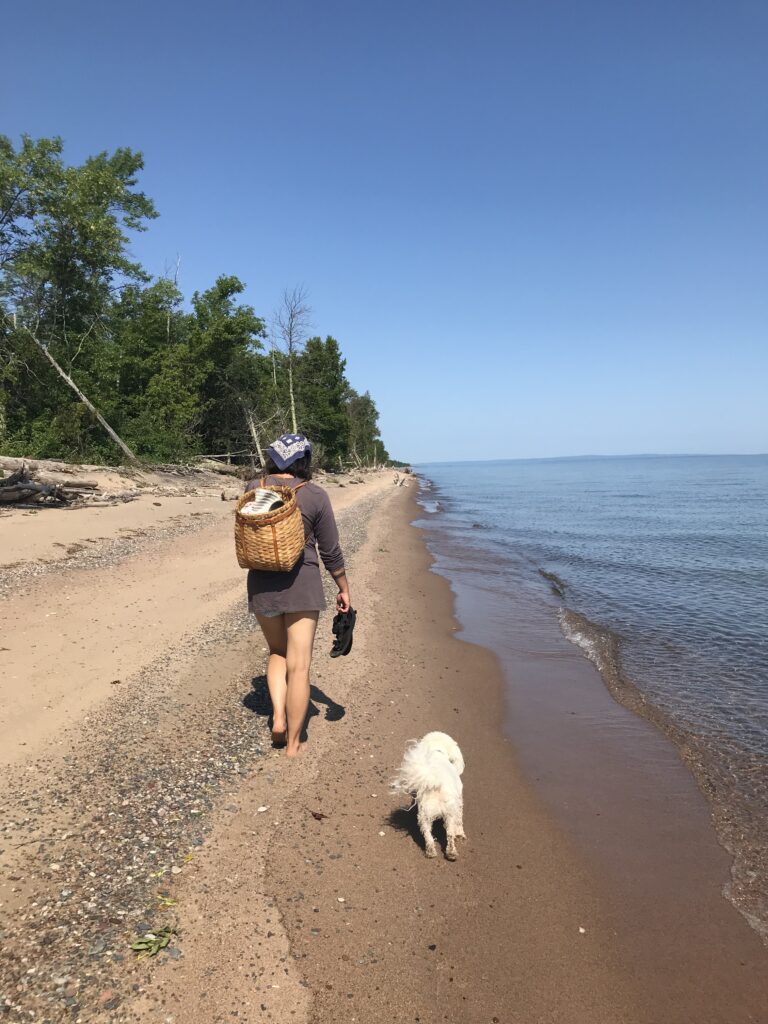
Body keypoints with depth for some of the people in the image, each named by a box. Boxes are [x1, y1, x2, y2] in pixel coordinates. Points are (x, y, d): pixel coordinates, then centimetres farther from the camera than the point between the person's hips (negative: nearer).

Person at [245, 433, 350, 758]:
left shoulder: (253, 489, -1)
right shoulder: (314, 495, -10)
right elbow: (330, 551, -4)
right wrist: (344, 589, 7)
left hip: (261, 584, 4)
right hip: (301, 584, -3)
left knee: (277, 652, 26)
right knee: (299, 666, 5)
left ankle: (278, 717, 12)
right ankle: (293, 743, 14)